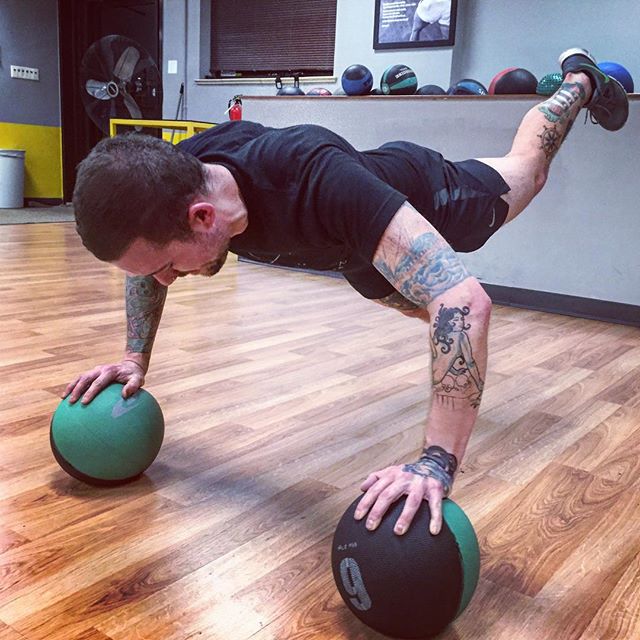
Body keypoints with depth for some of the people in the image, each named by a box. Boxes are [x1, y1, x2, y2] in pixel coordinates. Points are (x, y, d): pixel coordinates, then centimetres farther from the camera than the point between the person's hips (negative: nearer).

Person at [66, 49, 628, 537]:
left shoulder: (318, 184, -52)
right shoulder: (172, 181, -33)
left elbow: (464, 300, -55)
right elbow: (146, 259, -8)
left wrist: (436, 463, -60)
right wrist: (135, 357, -17)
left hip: (427, 197, -4)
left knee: (526, 167, 27)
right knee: (419, 310, 32)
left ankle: (580, 79, 56)